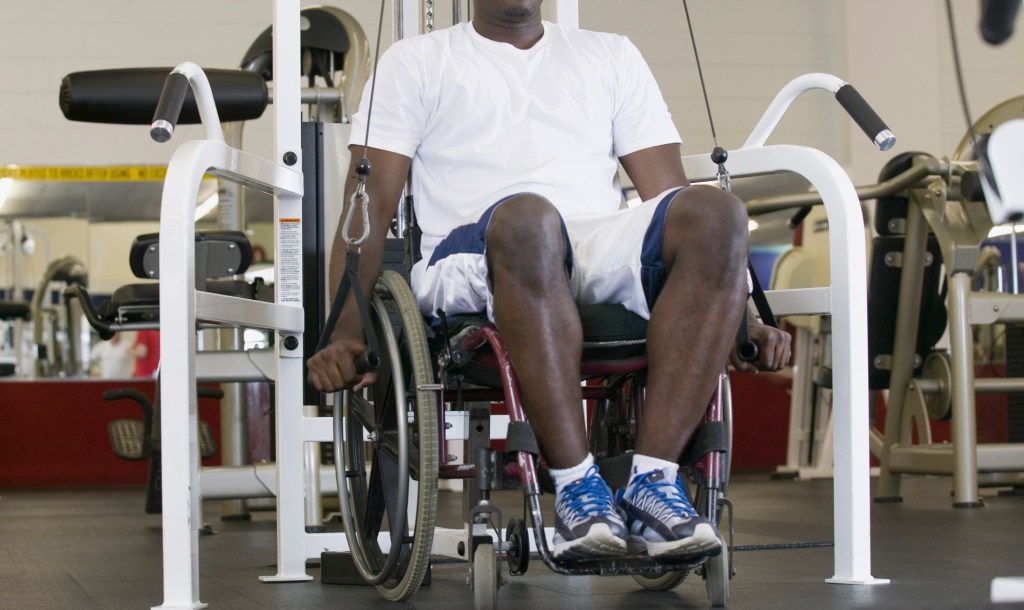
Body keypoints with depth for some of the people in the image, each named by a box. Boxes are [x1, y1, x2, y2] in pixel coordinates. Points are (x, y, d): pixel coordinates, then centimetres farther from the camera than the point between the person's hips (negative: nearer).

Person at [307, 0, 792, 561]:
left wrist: (737, 317, 5)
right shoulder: (416, 62, 20)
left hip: (605, 262, 3)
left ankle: (652, 479, -33)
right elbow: (370, 204, 8)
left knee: (716, 212, -30)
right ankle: (576, 486, -35)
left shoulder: (611, 56, 28)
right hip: (476, 259, -3)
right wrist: (345, 336, -8)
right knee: (527, 217, -39)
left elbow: (669, 196, 19)